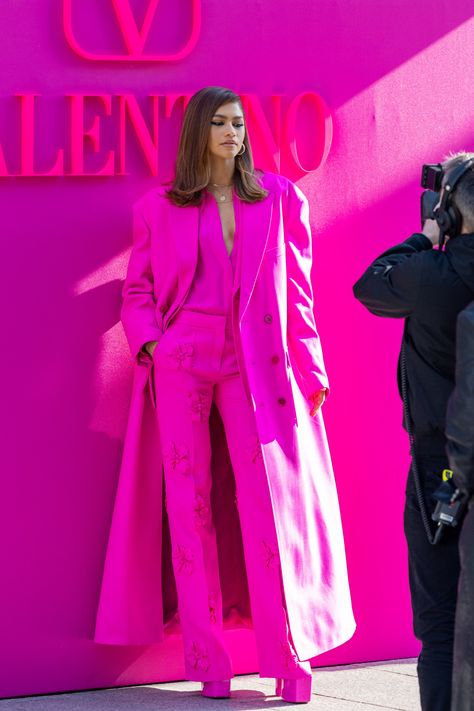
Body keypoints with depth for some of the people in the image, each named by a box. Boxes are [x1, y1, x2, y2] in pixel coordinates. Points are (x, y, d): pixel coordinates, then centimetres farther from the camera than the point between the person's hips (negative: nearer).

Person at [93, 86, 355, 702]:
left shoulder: (278, 199, 12)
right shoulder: (160, 208, 10)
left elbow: (296, 289, 11)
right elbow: (138, 288, 13)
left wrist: (310, 366, 5)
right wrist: (148, 341, -5)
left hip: (255, 366, 0)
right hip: (180, 363, 0)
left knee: (268, 500, -7)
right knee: (189, 502, -2)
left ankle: (290, 656, -2)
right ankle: (208, 662, 3)